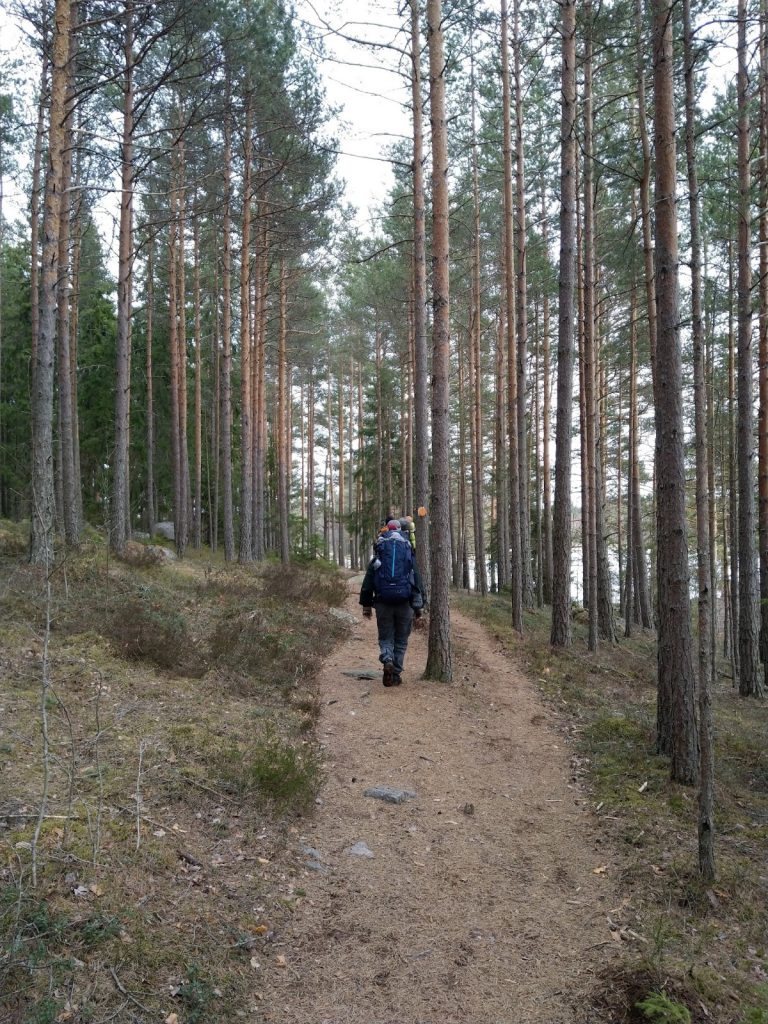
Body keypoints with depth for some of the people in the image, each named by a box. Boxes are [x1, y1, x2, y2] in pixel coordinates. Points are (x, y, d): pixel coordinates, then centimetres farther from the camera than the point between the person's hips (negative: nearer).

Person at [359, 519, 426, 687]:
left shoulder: (377, 559, 7)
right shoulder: (410, 557, 8)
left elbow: (367, 583, 7)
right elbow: (418, 582, 7)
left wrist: (366, 605, 13)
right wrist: (418, 606, 10)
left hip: (383, 603, 0)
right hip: (405, 604, 0)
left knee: (385, 637, 11)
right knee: (401, 640, 12)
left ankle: (387, 660, -18)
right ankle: (396, 675, 11)